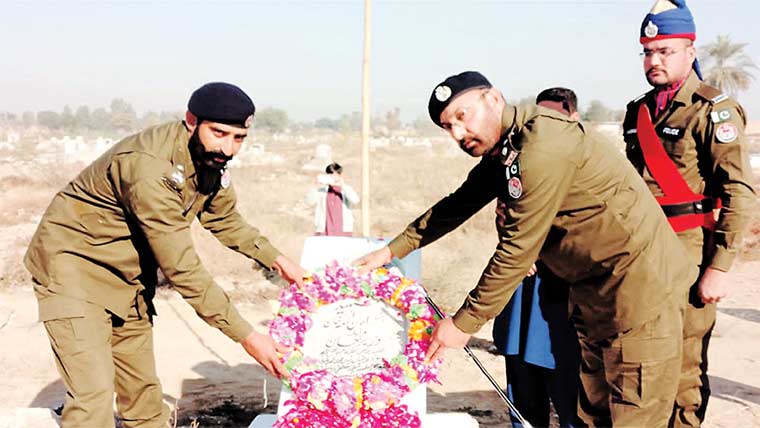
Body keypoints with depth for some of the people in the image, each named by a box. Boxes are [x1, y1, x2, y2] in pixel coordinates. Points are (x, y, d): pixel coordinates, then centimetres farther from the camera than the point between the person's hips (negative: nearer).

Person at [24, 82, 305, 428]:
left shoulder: (211, 160, -5)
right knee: (93, 396, -17)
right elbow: (181, 268, -33)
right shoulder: (149, 165, -33)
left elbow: (225, 219, 15)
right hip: (73, 264, -8)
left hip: (129, 278, 8)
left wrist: (276, 260, 6)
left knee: (143, 392, 14)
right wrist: (246, 336, -30)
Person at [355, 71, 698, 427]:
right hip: (595, 289, 10)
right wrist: (392, 250, 19)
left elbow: (517, 250, -24)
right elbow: (457, 206, 18)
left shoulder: (543, 147, -25)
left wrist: (464, 323, -14)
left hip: (640, 283, -10)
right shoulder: (500, 150, 6)